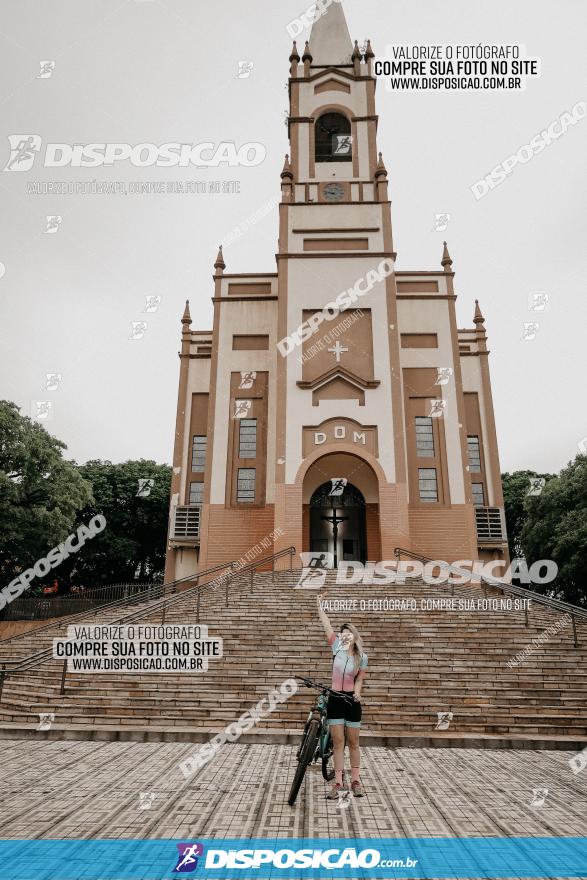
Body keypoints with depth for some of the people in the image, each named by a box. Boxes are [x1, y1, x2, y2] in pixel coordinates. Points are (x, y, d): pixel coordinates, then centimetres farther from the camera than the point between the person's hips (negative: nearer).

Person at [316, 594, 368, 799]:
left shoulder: (362, 657, -3)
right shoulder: (337, 647, -4)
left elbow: (359, 680, -1)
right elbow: (327, 626, -7)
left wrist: (357, 694, -21)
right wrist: (320, 606, -9)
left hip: (352, 701, 0)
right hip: (335, 700, 0)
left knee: (353, 742, 8)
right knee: (338, 742, 3)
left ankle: (355, 780, 21)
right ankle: (338, 782, 11)